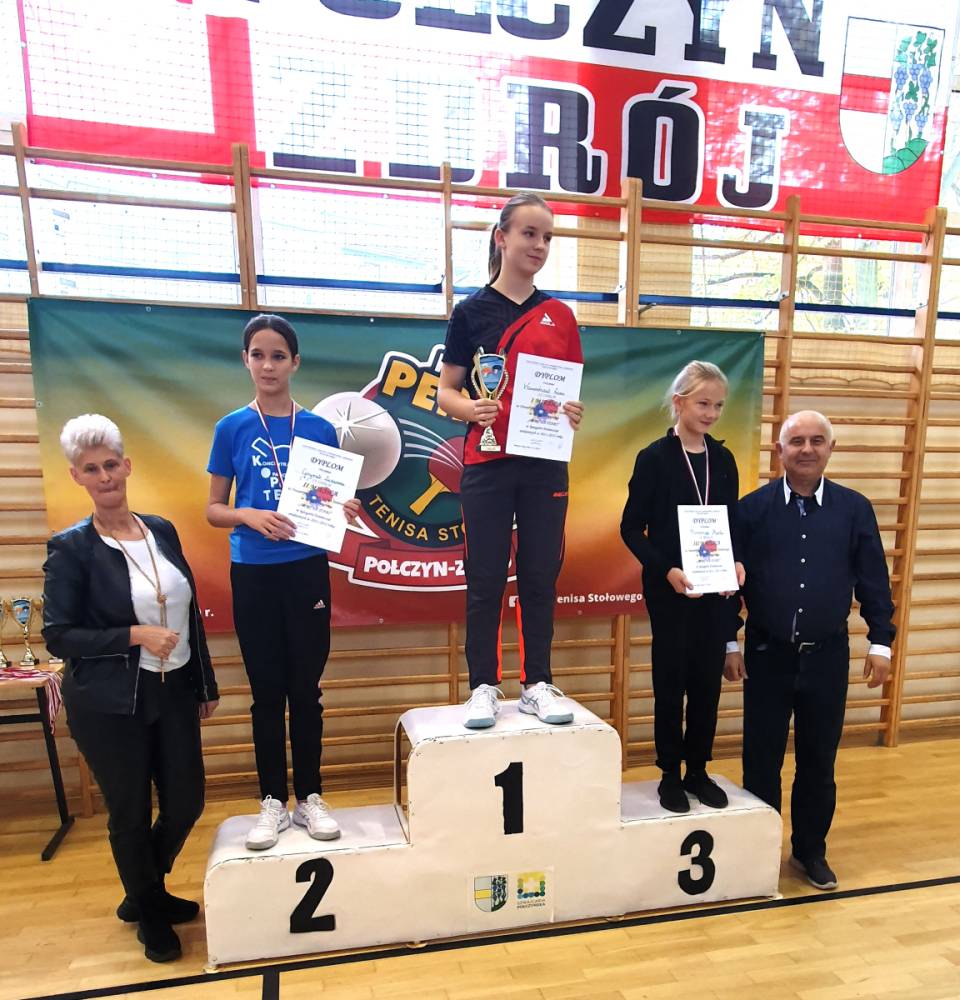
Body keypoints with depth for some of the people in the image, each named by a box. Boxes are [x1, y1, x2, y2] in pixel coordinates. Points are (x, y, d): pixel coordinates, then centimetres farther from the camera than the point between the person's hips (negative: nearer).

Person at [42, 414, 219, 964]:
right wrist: (136, 636, -22)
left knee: (186, 803, 13)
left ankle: (144, 893, 44)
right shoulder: (71, 548, -10)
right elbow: (58, 635, -10)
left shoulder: (162, 531, 2)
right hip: (110, 705, -4)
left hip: (173, 693, 5)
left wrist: (206, 686, 12)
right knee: (131, 814, 12)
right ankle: (150, 915, 40)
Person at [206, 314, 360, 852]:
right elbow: (213, 509, 3)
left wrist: (343, 511, -14)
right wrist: (250, 515, -17)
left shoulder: (320, 428, 2)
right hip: (253, 574, 0)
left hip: (307, 570, 0)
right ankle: (273, 801, 24)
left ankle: (310, 796, 24)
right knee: (266, 691, 10)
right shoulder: (232, 428, 1)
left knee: (306, 687, 9)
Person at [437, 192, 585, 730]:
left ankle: (538, 684, 20)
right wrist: (470, 409, -19)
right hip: (488, 463, -2)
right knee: (486, 580, 2)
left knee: (541, 576, 7)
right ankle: (484, 687, 15)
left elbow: (574, 388, 12)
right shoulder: (471, 311, 3)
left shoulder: (560, 314, 10)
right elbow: (446, 390, 2)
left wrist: (574, 414, -10)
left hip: (546, 464, 3)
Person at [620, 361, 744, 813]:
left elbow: (733, 522, 10)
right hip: (669, 589, -4)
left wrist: (737, 562, -8)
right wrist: (666, 570, -20)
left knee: (708, 681, 11)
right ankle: (670, 775, 22)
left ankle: (698, 771, 28)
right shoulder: (654, 458, -8)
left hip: (715, 588, 4)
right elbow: (631, 528, -9)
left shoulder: (723, 459, 6)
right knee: (671, 681, 7)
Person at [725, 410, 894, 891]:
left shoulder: (855, 508, 0)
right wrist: (729, 643, -2)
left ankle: (811, 850, 33)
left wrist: (880, 642, 1)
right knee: (761, 759, 9)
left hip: (828, 655, 1)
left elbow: (873, 581, 4)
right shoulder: (752, 508, -4)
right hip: (768, 654, -1)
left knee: (819, 760, 14)